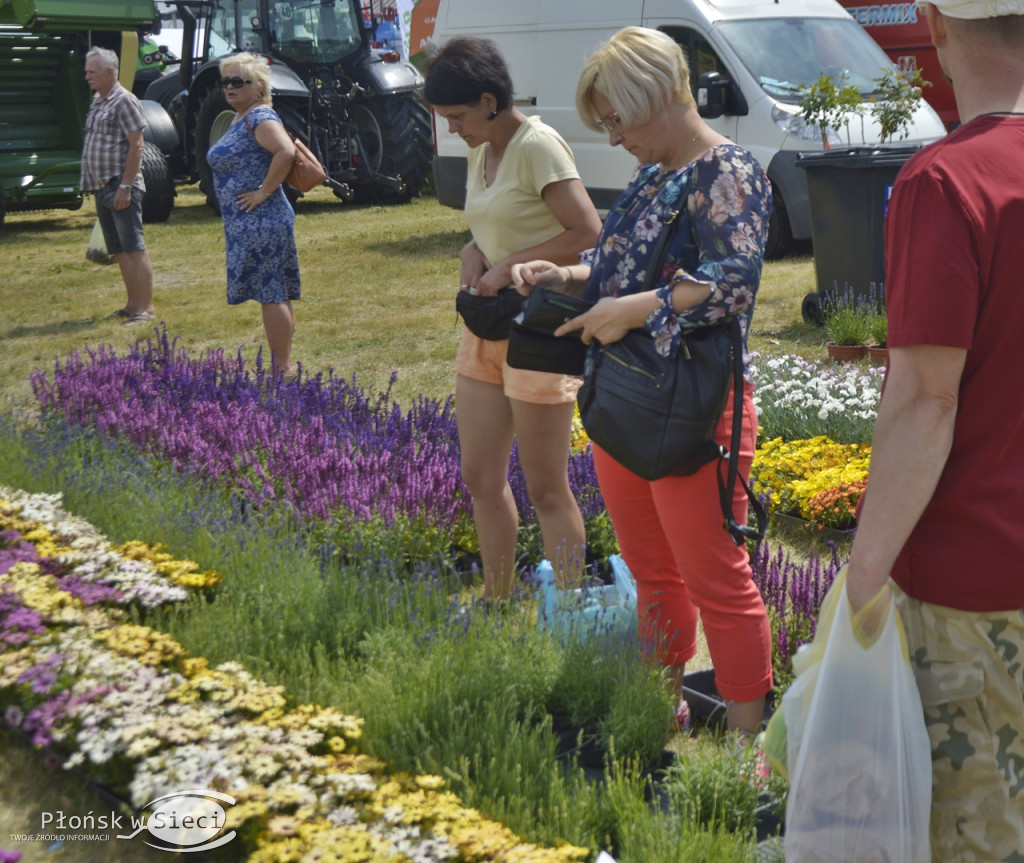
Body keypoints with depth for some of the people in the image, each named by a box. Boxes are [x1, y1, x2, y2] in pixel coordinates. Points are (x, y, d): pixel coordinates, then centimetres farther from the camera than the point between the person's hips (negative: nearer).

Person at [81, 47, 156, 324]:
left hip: (120, 188, -9)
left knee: (134, 248, -8)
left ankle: (146, 307, -8)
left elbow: (136, 147, -16)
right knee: (119, 251, 11)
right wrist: (92, 183, 14)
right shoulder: (97, 101, 16)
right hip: (101, 187, 9)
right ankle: (133, 303, 18)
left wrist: (125, 186, -20)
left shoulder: (124, 101, -10)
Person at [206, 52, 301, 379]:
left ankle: (283, 369, -2)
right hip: (245, 225, 10)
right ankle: (281, 366, 18)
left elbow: (286, 152, -32)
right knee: (275, 295, 12)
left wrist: (263, 192, -24)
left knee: (271, 295, -6)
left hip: (261, 223, -10)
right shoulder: (238, 119, 17)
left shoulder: (259, 117, -14)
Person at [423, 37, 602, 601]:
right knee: (481, 478, 13)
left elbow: (587, 232, -21)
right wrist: (474, 250, 0)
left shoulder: (537, 146, -15)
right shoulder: (481, 151, 11)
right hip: (488, 328, 9)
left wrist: (509, 264, -19)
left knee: (546, 489, 0)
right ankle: (497, 602, 27)